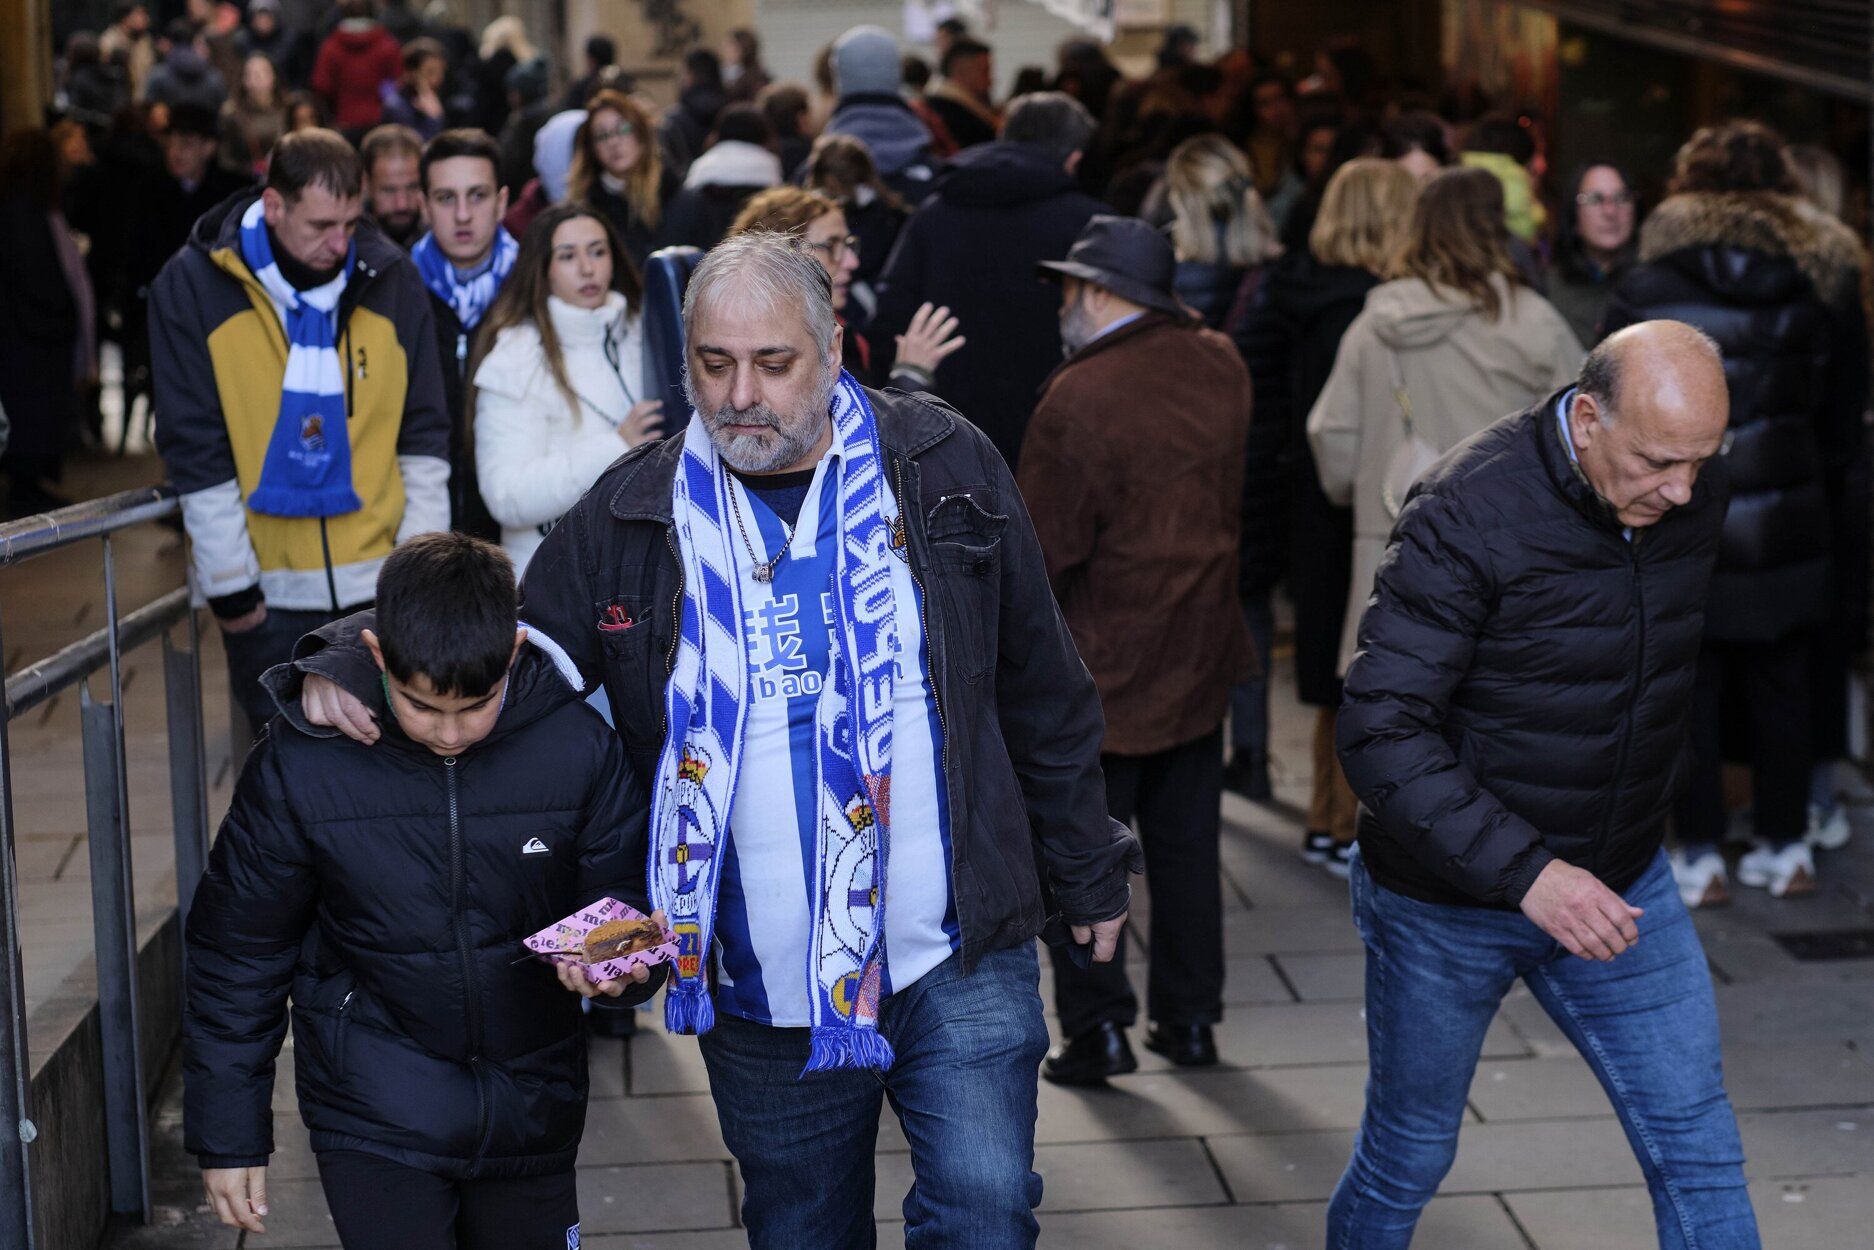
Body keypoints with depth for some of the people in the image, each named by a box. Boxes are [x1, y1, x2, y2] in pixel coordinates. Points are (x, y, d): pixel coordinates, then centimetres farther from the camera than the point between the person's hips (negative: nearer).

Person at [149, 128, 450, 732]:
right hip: (268, 596, -1)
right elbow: (196, 450, -4)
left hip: (380, 580, 2)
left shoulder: (391, 280, 2)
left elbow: (424, 433, 6)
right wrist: (230, 585, -6)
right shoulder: (191, 287, -5)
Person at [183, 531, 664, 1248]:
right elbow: (237, 953, -2)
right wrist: (227, 1135, 2)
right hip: (374, 1120, -2)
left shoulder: (577, 746, -12)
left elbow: (629, 897, 1)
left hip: (533, 1108, 2)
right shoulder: (301, 762, -12)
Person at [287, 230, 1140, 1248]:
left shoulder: (944, 467, -1)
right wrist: (358, 666, -12)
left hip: (958, 952, -1)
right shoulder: (631, 515, 0)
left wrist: (1085, 875, 10)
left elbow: (1041, 690, 6)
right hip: (765, 985, 2)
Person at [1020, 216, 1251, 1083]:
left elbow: (1045, 551, -16)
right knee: (1187, 845, 15)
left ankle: (1098, 1028, 9)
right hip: (1201, 651, 6)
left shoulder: (1077, 397, -20)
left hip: (1102, 663, -6)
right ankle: (1190, 1018, 22)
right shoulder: (1221, 369, 0)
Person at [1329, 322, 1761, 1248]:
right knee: (1408, 1161, 12)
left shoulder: (1695, 497, -5)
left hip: (1619, 886, 5)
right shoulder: (1470, 513, -24)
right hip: (1448, 899, -5)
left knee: (1699, 1155, 2)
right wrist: (1525, 873, -35)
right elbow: (1380, 731, -28)